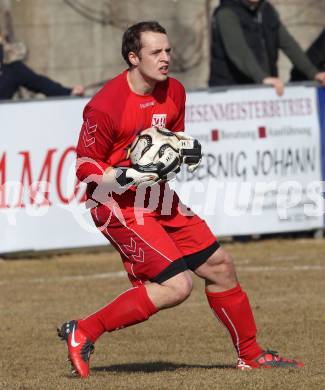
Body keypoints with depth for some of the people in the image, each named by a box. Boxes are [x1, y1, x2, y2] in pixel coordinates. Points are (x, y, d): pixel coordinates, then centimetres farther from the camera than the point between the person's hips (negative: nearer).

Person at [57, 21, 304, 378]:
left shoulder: (174, 92, 3)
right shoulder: (105, 107, -21)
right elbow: (85, 166, -15)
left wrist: (187, 149, -2)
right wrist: (127, 177, -29)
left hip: (160, 199, 8)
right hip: (119, 205, -8)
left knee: (219, 266, 9)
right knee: (176, 285, -18)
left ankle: (250, 354, 26)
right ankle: (82, 333, -9)